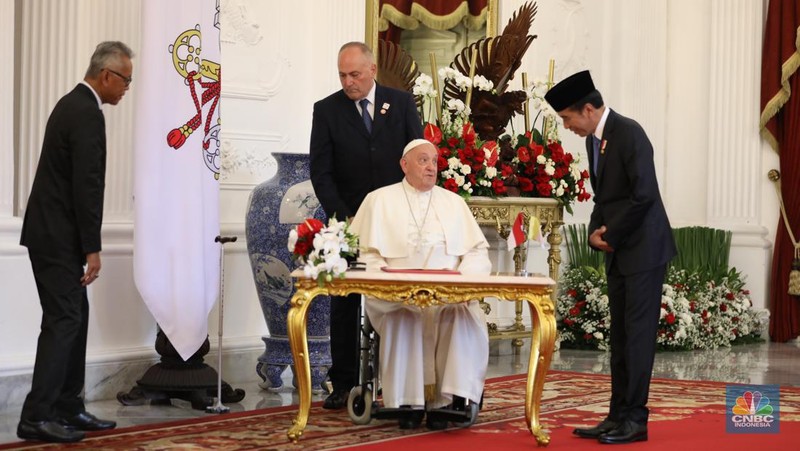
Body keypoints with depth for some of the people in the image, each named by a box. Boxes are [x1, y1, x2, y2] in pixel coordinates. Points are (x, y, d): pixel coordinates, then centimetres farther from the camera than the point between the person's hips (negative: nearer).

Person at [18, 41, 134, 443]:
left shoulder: (74, 104, 15)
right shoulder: (88, 115, -17)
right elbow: (86, 186, -21)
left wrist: (85, 245, 19)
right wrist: (92, 249, -18)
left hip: (53, 232, 10)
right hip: (58, 238, -10)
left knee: (74, 319, 13)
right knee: (63, 321, -9)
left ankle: (68, 409, 17)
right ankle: (36, 418, -9)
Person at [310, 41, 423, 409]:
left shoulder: (402, 103, 5)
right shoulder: (327, 110, 2)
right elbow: (321, 172, 0)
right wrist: (343, 216, -10)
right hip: (348, 221, 0)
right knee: (344, 306, 1)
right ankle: (343, 385, 6)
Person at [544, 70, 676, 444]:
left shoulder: (628, 133, -15)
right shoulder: (594, 139, 12)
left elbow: (643, 195, -21)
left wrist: (611, 235, -12)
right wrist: (596, 231, 0)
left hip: (643, 248, -9)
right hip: (618, 252, 9)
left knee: (638, 333, -7)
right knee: (619, 336, 9)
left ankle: (634, 420, -4)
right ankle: (618, 416, 12)